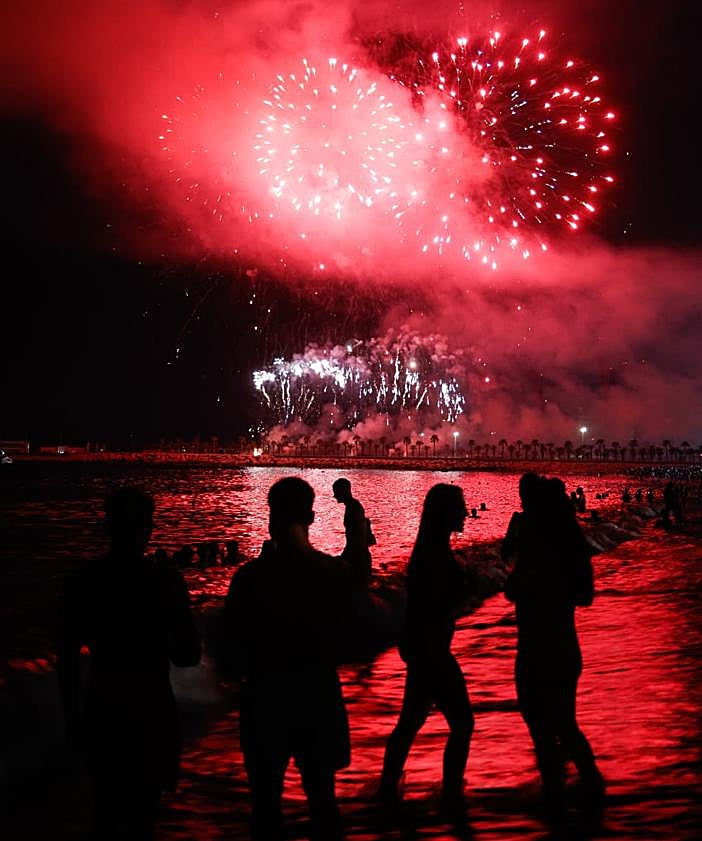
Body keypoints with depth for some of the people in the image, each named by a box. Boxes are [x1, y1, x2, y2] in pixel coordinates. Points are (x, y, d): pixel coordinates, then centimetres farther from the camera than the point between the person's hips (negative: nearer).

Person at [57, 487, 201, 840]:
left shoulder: (81, 581, -4)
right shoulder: (164, 580, -11)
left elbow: (67, 659, 0)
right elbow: (188, 656, -9)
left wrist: (73, 717, 10)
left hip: (102, 711, 3)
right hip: (151, 712, -3)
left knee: (107, 806, 19)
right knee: (142, 810, 9)